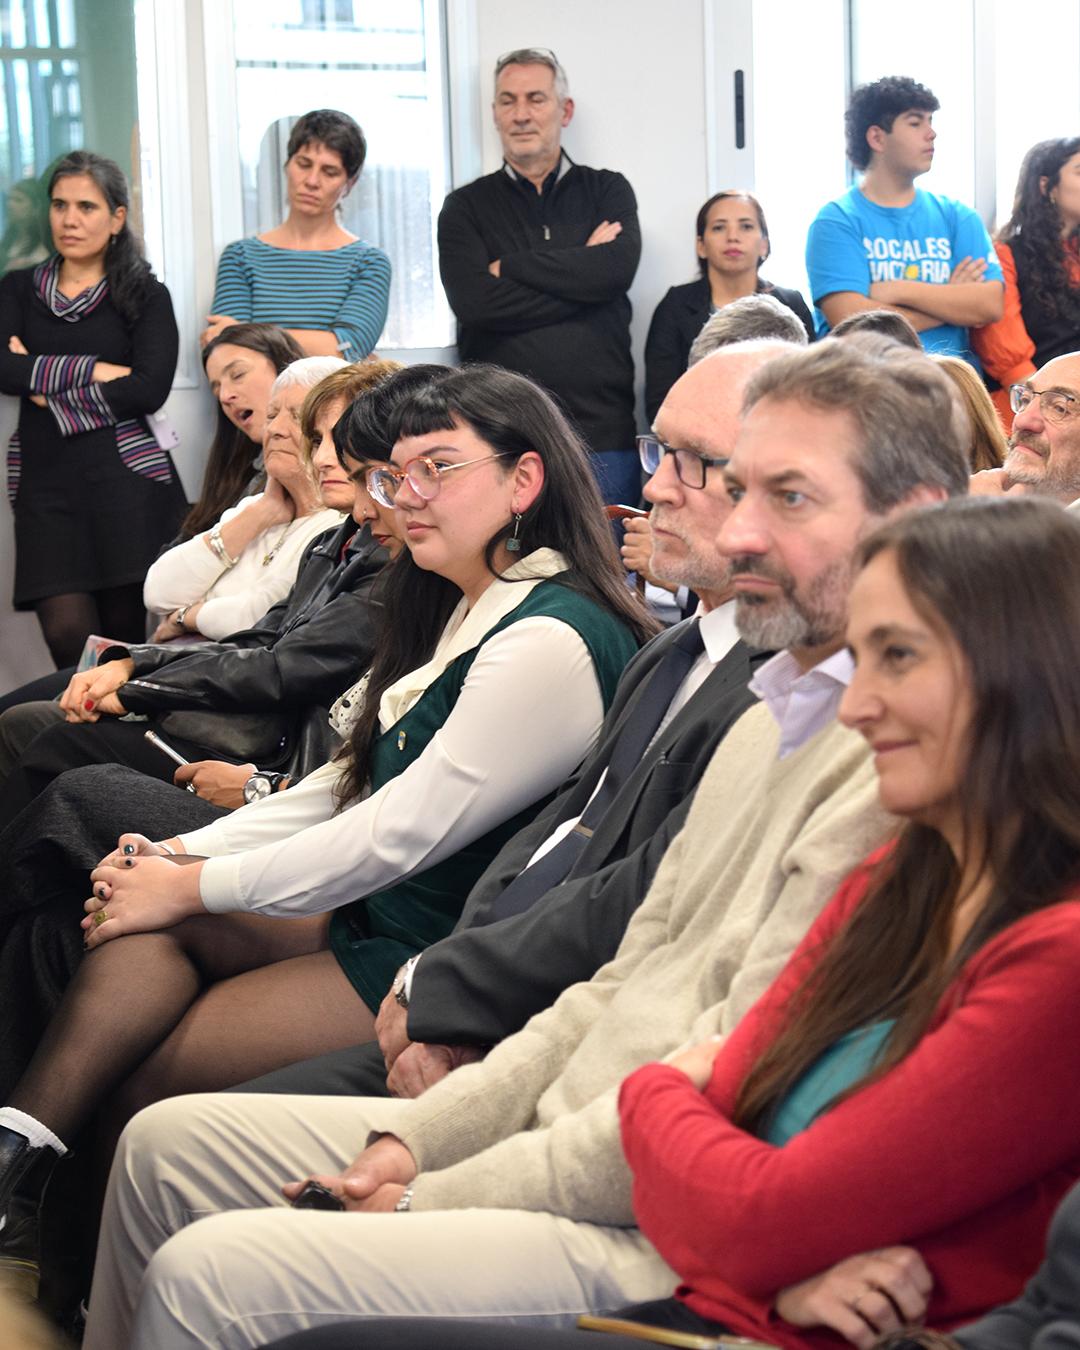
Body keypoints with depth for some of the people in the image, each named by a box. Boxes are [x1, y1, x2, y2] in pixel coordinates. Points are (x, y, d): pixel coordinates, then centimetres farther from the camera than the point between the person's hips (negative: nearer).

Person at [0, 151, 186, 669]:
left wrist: (45, 382, -6)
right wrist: (93, 371, -8)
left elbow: (150, 389, -9)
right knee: (67, 635, -11)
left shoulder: (145, 295, 7)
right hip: (44, 481, 2)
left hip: (125, 477, -2)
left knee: (123, 633, -3)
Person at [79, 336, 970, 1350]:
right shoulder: (772, 721, 16)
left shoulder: (897, 762, -19)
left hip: (649, 1233, -10)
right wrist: (413, 1139, 6)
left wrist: (433, 1201, -13)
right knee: (168, 1142, 12)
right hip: (567, 1133, 10)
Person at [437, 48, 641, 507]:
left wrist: (508, 267, -4)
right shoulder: (466, 207, 10)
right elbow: (474, 302, -7)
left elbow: (617, 270, -9)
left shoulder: (608, 191, 12)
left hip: (601, 433, 1)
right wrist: (581, 275, -6)